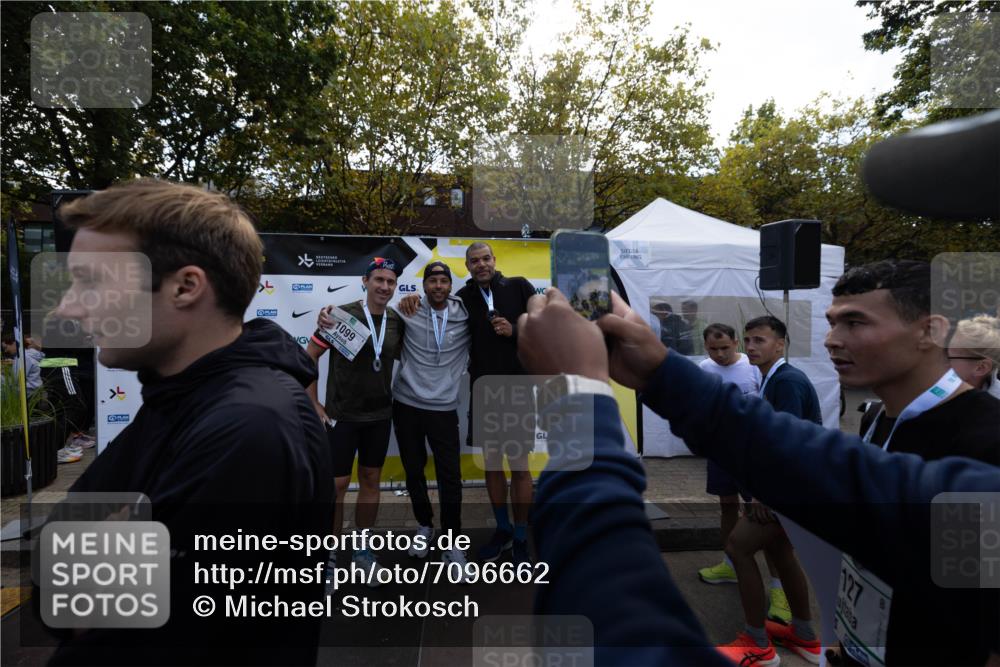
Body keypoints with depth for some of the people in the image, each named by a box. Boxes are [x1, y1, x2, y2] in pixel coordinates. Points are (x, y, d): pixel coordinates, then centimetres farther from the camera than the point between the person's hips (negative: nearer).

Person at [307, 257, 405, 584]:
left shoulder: (398, 322, 1)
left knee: (371, 480, 13)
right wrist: (313, 404, -8)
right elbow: (309, 357, -7)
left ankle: (362, 549, 29)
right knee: (337, 485, 2)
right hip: (342, 415, -4)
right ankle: (330, 557, 19)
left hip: (380, 416, 4)